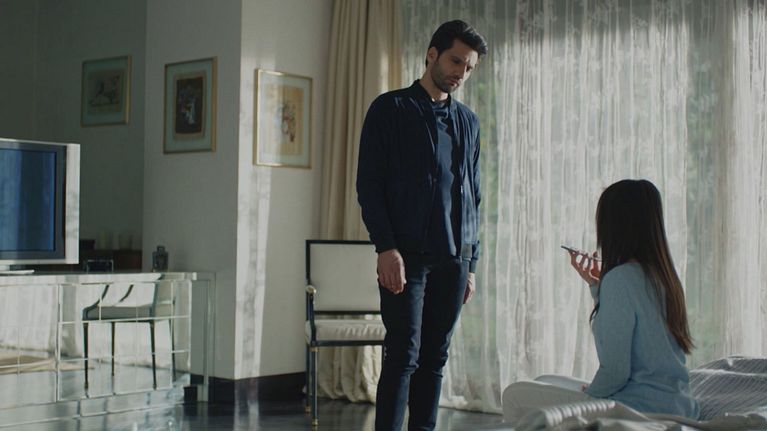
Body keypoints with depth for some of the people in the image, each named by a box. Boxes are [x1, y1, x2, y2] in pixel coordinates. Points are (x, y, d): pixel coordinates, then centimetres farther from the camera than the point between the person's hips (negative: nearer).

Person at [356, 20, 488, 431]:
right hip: (406, 256, -5)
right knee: (404, 355, -9)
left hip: (454, 259, 5)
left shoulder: (468, 121, 17)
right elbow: (368, 183, -5)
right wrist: (386, 247, -14)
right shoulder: (391, 108, 1)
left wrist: (470, 264, 14)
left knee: (434, 358, 6)